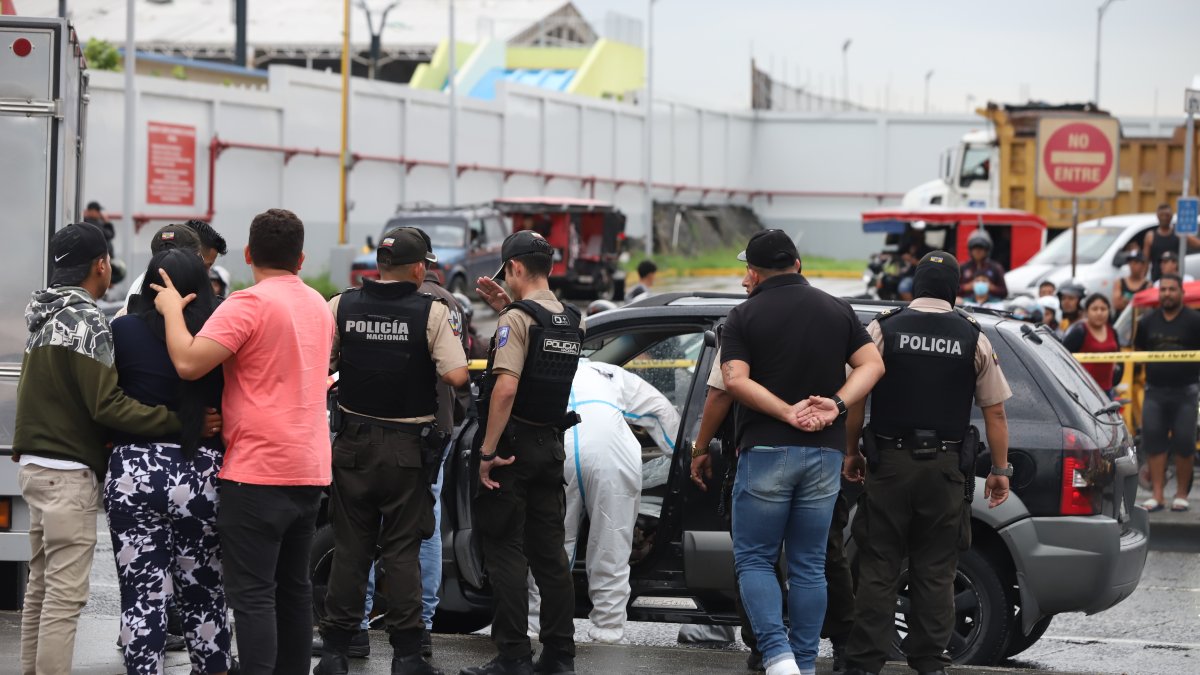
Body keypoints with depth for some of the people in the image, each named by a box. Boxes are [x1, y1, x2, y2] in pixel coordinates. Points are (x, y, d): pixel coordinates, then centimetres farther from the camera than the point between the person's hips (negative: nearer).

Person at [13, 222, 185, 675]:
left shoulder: (45, 318, 14)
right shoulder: (86, 319, -14)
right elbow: (107, 405, -19)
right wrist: (182, 421, -21)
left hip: (35, 464, 10)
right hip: (70, 471, -10)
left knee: (41, 585, 14)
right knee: (65, 594, -9)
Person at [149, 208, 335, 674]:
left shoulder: (248, 304, -13)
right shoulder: (319, 306, 13)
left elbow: (189, 363, -20)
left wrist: (172, 309, -5)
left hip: (258, 469, -8)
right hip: (310, 470, 8)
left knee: (252, 595, -8)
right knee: (294, 589, 15)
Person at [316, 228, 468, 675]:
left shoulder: (341, 307, -4)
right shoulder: (433, 312, -10)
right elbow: (456, 376, -16)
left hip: (354, 442, 2)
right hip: (409, 447, -2)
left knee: (350, 547, 9)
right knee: (402, 550, 5)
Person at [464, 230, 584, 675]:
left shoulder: (517, 318, -15)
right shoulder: (572, 321, 9)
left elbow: (506, 387, -24)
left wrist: (488, 450, -20)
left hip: (513, 442, -7)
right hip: (551, 444, 7)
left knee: (506, 552, -3)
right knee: (550, 552, 11)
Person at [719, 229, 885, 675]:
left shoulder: (745, 315, -3)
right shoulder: (837, 310, 9)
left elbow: (735, 380, -14)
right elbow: (872, 364, 1)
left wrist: (788, 413, -15)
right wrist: (836, 404, -9)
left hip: (766, 450, -4)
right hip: (825, 452, 4)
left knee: (754, 559, 3)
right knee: (809, 565, 11)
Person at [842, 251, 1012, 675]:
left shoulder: (884, 329, -2)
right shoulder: (973, 339, 2)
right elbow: (995, 411, 3)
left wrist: (851, 452, 7)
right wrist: (1000, 470, 10)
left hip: (889, 464, -1)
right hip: (945, 468, 1)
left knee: (879, 567, 2)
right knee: (935, 571, 7)